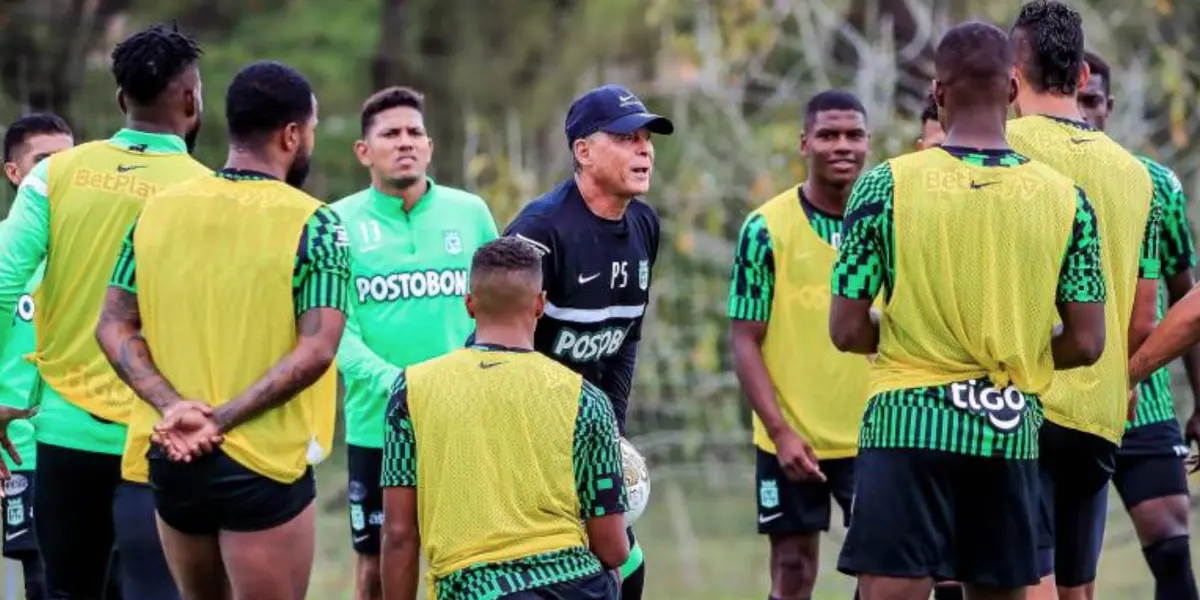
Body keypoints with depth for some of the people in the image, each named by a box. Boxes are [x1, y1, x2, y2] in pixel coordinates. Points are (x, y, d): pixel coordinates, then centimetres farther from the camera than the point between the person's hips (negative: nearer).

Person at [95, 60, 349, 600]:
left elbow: (114, 328, 3)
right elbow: (314, 351, -17)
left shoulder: (159, 210, 6)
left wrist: (172, 406, -8)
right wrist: (221, 420, -17)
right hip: (263, 464, -5)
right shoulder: (313, 224, -9)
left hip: (169, 457, 5)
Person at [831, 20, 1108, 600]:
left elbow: (846, 331, -3)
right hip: (1012, 433, 3)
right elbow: (1086, 345, 1)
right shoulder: (1065, 199, 1)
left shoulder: (886, 185, -5)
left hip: (909, 422, -3)